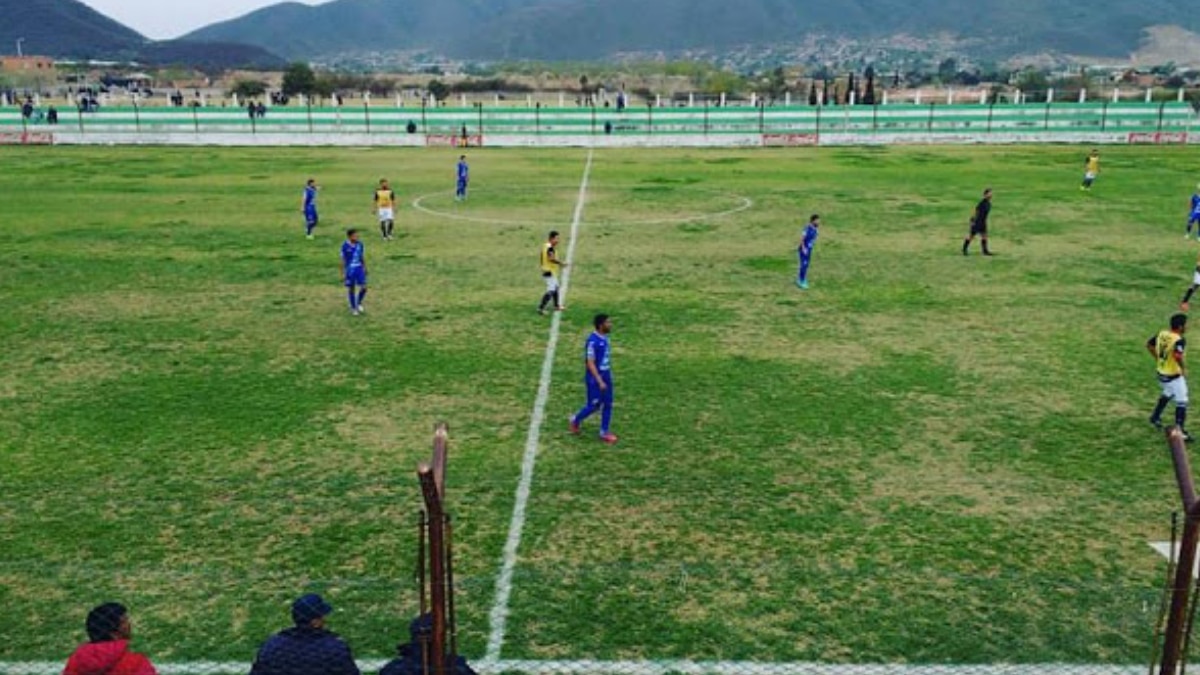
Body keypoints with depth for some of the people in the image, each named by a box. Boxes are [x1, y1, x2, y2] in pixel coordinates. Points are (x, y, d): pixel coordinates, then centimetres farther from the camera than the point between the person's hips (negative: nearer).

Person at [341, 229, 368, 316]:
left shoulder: (360, 244, -2)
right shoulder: (345, 246, -12)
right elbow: (343, 260, -7)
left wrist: (365, 269, 12)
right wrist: (343, 273, -7)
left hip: (359, 268, 3)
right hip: (350, 270, -3)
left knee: (363, 288, -2)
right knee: (351, 289, 8)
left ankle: (359, 303, 24)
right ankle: (353, 308, 23)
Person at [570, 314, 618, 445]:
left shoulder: (604, 338, 4)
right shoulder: (593, 341, -22)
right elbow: (590, 363, -22)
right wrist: (600, 381, -25)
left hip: (606, 376, 8)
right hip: (595, 379, -8)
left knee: (608, 404, 8)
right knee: (594, 406, 3)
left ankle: (604, 432, 18)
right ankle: (576, 420, 28)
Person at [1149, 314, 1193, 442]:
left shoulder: (1162, 334, -2)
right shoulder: (1179, 340, -24)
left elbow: (1149, 345, 11)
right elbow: (1177, 356, -41)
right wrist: (1184, 368, -25)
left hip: (1162, 372, 8)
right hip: (1174, 376, -8)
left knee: (1168, 394, 32)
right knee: (1181, 402, 2)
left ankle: (1155, 417, 44)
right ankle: (1180, 430, 3)